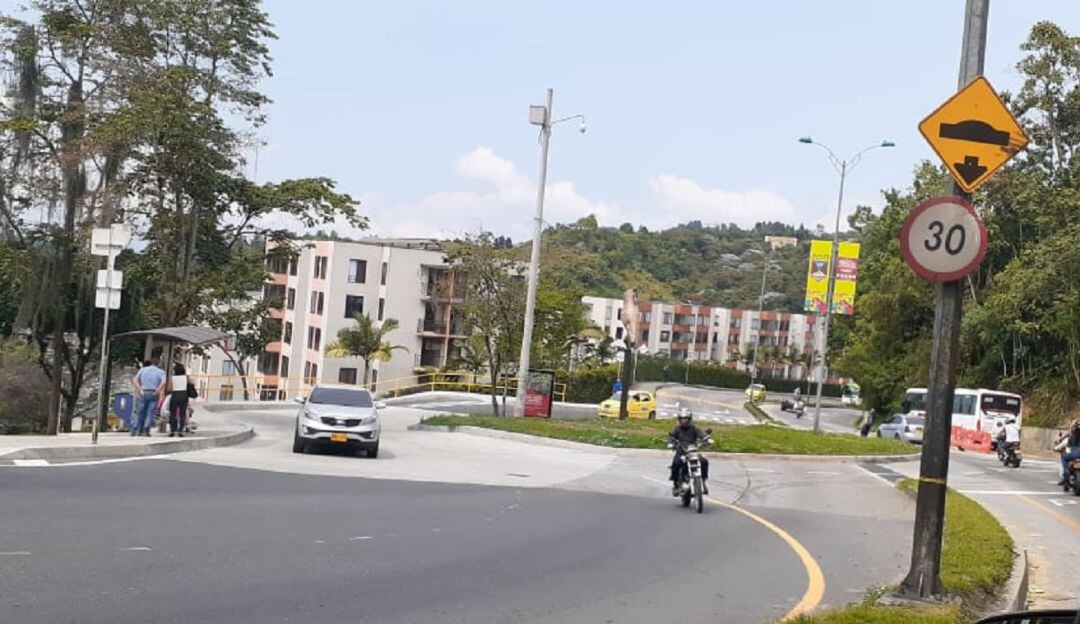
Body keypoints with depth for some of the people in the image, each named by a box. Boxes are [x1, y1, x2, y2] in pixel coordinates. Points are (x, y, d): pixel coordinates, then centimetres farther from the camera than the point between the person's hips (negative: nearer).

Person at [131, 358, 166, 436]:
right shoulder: (160, 372, 6)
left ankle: (135, 430, 6)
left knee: (139, 412, 9)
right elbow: (164, 382, -13)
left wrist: (140, 390, -5)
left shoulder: (142, 370, 12)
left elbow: (135, 380, -1)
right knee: (150, 413, 1)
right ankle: (146, 431, -8)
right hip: (154, 394, -1)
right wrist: (157, 391, -8)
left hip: (143, 394, 1)